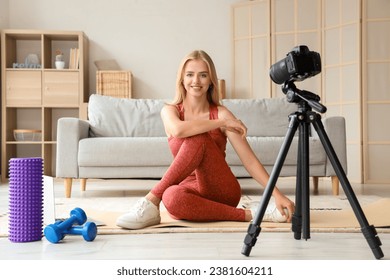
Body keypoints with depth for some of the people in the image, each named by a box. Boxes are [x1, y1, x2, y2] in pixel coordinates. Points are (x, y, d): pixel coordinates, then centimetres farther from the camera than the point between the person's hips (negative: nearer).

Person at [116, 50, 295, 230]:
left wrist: (277, 194, -19)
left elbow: (249, 159, -9)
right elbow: (178, 130, -25)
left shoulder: (221, 114, -4)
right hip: (192, 189, 0)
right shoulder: (170, 111, 1)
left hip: (222, 192, 0)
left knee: (198, 138, -27)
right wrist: (222, 123, -19)